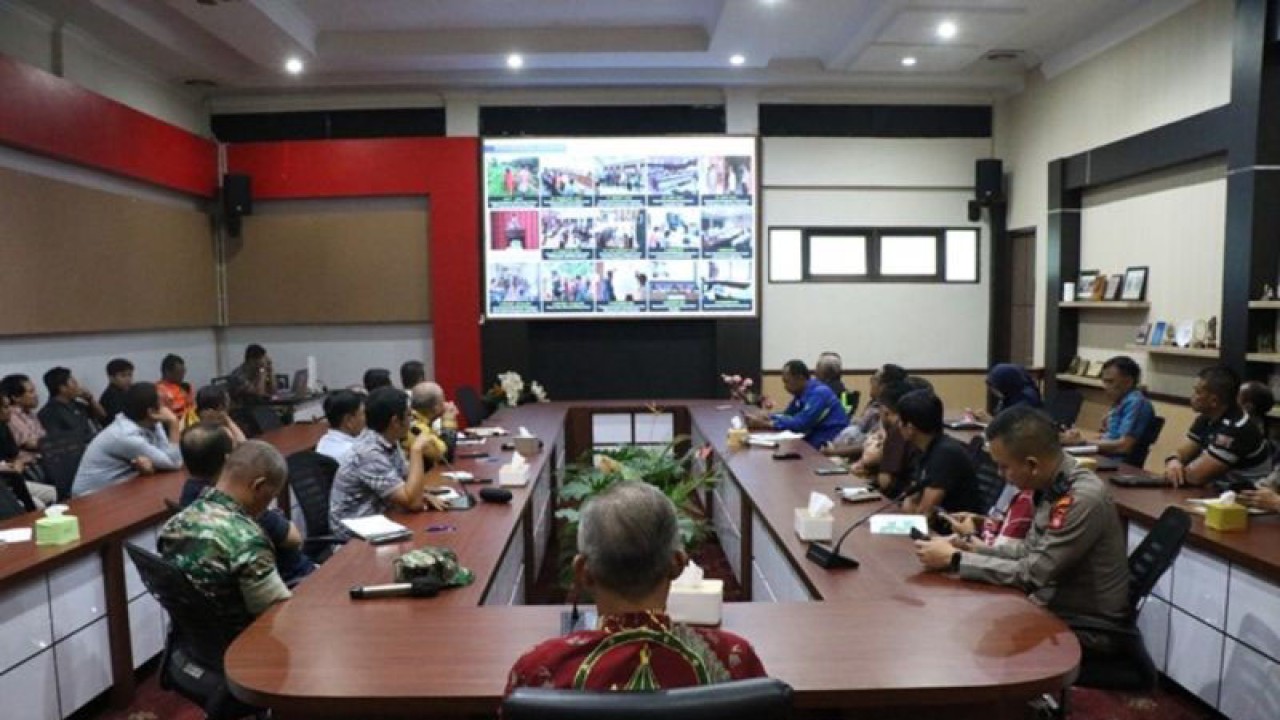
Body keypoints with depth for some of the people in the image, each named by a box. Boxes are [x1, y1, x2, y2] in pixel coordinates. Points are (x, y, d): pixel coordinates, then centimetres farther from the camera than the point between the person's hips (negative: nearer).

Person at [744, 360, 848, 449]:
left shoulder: (819, 393, -20)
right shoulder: (802, 393, 8)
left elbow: (801, 423, -26)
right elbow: (787, 415, 13)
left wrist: (766, 424, -23)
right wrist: (767, 417, -7)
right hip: (817, 439, 8)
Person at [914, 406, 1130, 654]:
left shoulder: (1083, 499, -28)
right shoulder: (1054, 484, -2)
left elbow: (1031, 575, -25)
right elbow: (1030, 553, 8)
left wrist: (953, 559, -20)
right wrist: (971, 546, -5)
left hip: (1087, 628, -7)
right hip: (1057, 606, 7)